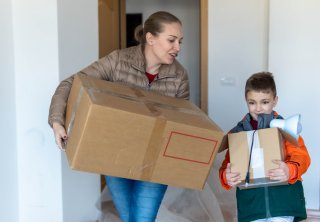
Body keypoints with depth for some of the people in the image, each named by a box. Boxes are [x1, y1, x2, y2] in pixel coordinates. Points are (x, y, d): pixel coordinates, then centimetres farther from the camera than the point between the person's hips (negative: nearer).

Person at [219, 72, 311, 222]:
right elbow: (227, 165, 3)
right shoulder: (237, 133, 6)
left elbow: (301, 156, -10)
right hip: (251, 203, 2)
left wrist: (290, 171, -32)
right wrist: (226, 177, -21)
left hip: (283, 202, -2)